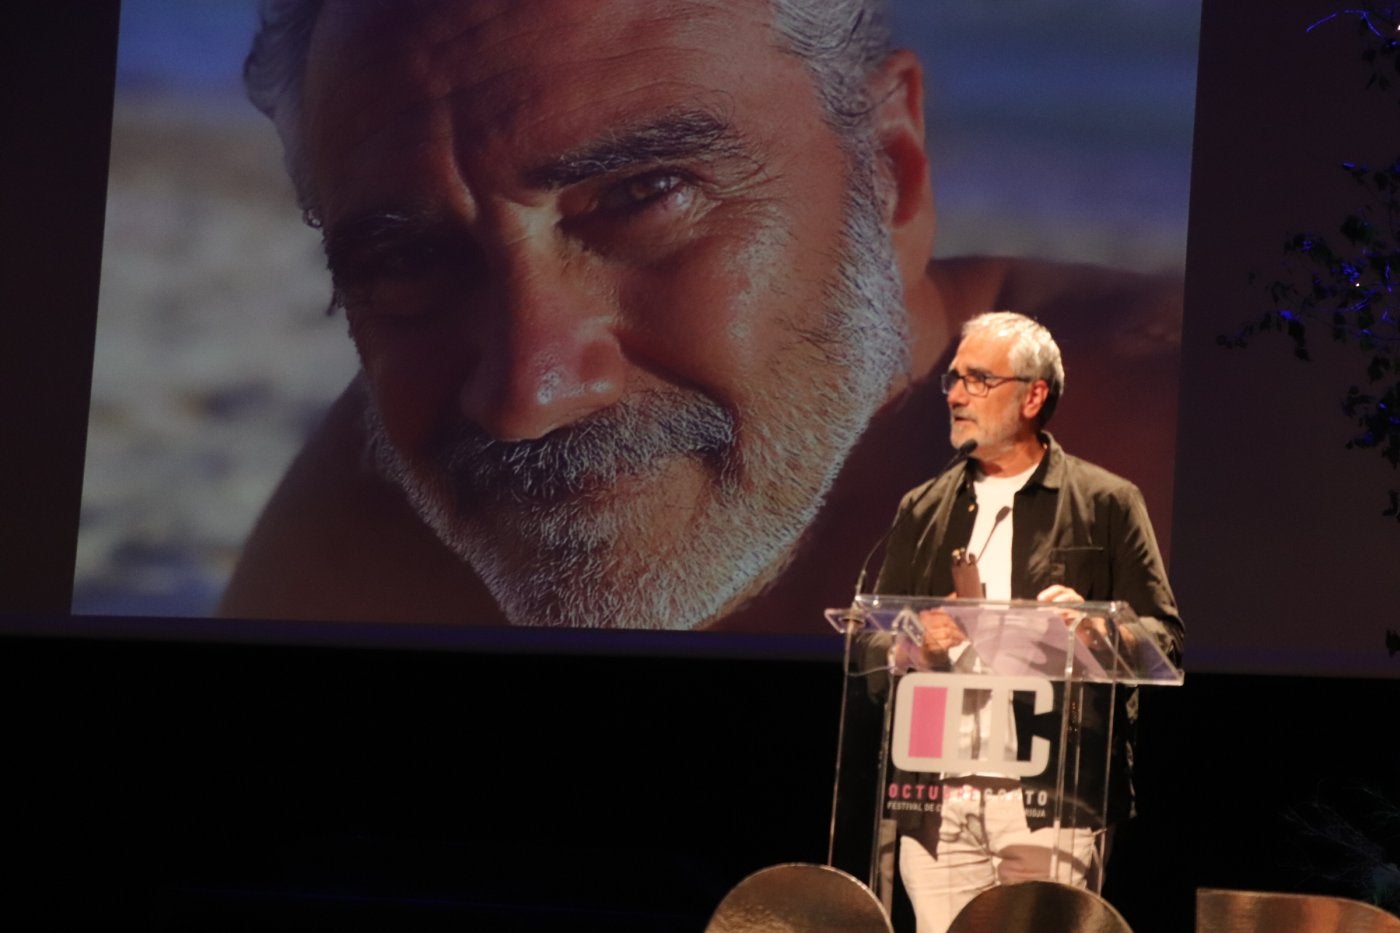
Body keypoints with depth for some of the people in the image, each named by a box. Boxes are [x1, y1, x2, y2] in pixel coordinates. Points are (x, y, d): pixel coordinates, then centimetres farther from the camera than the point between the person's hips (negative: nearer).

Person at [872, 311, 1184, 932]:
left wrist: (1094, 631, -18)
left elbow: (1165, 640, 2)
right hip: (937, 801, 4)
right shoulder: (922, 511, 19)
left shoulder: (1105, 504, 7)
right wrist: (919, 648, -6)